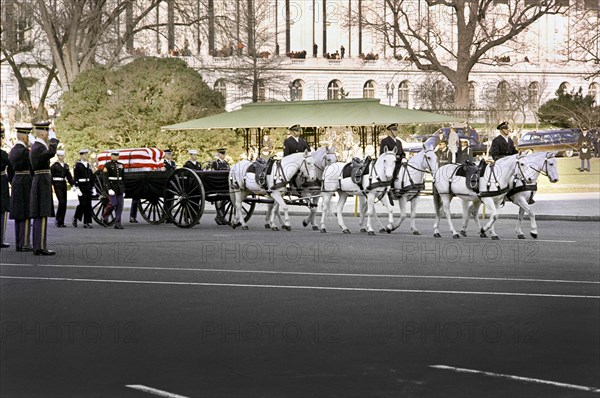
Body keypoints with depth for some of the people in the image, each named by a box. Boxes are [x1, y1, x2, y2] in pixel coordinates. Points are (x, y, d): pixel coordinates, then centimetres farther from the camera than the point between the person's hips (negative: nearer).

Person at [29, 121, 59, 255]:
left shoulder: (36, 146, 16)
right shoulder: (38, 147, -16)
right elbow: (51, 153, -34)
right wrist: (53, 138, -20)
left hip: (38, 182, 10)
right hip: (43, 183, -10)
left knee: (38, 217, 10)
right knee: (41, 216, -9)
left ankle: (37, 247, 12)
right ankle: (40, 247, -9)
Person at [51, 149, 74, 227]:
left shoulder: (66, 166, 14)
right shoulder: (54, 165, -2)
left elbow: (69, 176, 11)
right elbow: (51, 176, -4)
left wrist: (73, 184, -2)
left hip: (64, 184, 6)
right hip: (57, 185, -6)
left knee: (64, 204, 2)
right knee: (62, 202, -16)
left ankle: (61, 222, 8)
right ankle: (57, 219, -4)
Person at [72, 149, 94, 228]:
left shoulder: (89, 165, 15)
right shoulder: (77, 165, -5)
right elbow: (75, 178, -10)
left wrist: (93, 187, 14)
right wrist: (76, 188, -17)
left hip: (88, 187, 6)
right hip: (81, 187, -6)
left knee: (88, 205, 2)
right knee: (83, 204, -12)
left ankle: (87, 222, 5)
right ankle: (75, 218, 8)